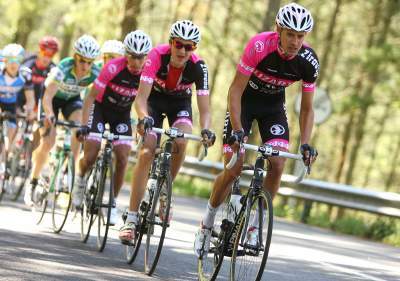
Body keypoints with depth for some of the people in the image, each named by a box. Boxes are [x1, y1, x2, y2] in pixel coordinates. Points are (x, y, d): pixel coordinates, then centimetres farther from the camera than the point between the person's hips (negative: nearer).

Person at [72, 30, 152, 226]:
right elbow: (91, 96, -25)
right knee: (90, 156, -14)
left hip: (122, 114, 3)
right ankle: (81, 178, 20)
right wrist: (84, 125, -34)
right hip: (100, 107, -3)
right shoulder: (113, 68, -29)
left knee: (122, 159, -10)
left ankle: (112, 202, 6)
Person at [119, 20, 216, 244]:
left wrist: (206, 129, -49)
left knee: (181, 141, -29)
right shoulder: (157, 55, -32)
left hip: (180, 102, 1)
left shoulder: (198, 66, -28)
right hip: (155, 98, -1)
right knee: (146, 153, -17)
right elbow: (141, 96, -37)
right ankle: (132, 218, -14)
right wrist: (144, 118, -57)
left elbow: (204, 108, -29)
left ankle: (164, 190, -3)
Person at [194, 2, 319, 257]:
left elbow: (307, 108, -11)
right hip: (244, 101, -3)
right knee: (234, 169, -11)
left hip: (274, 105, 3)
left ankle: (255, 225, -3)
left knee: (278, 164, -17)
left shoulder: (309, 61, -22)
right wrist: (237, 130, -36)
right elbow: (235, 91, -27)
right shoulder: (260, 46, -32)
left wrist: (305, 144, -24)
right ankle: (207, 223, 11)